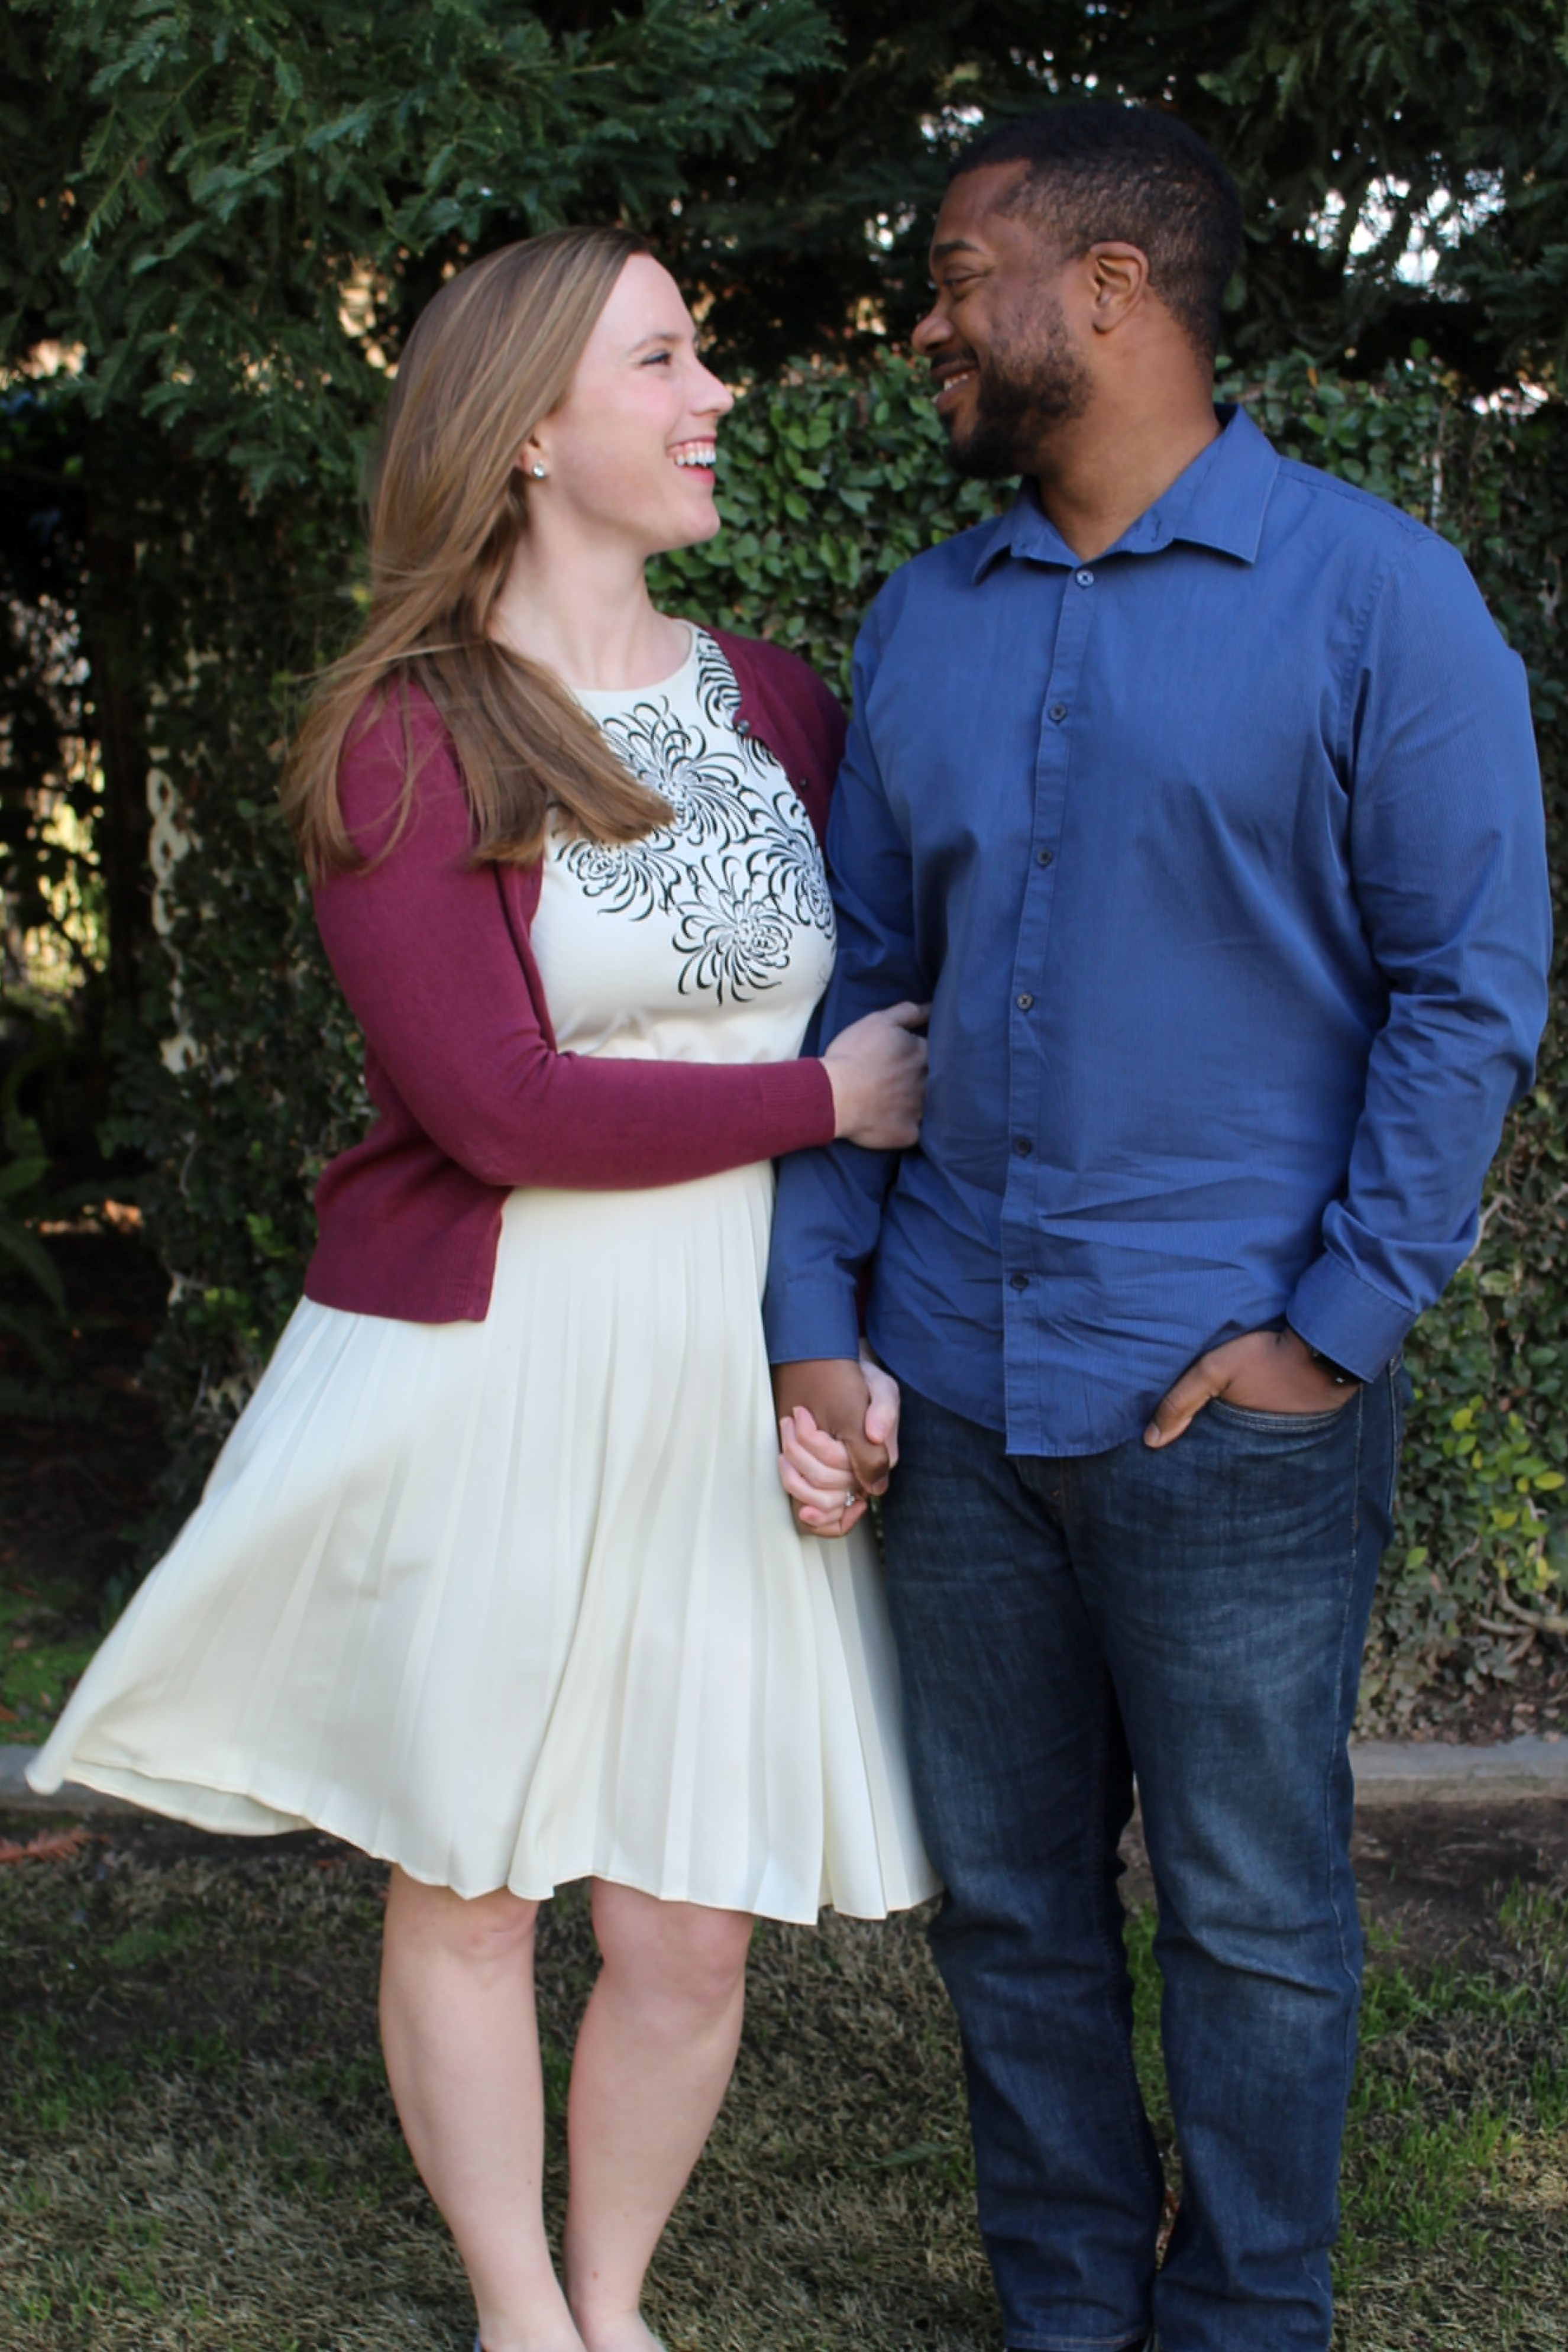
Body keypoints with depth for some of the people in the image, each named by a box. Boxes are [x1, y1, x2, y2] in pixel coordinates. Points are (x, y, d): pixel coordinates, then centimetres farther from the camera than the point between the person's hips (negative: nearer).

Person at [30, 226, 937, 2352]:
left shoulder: (782, 711, 8)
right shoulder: (404, 741, -8)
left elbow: (901, 1045, 8)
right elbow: (500, 1105, -16)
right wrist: (819, 1102, -9)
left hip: (722, 1387, 4)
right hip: (477, 1383, -3)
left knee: (690, 1931, 7)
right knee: (466, 1893, 11)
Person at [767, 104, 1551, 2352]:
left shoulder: (1373, 595, -5)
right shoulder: (924, 621, 10)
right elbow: (858, 981, 11)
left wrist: (1342, 1324, -12)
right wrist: (815, 1320, 3)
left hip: (1234, 1404, -4)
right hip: (953, 1387, 5)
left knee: (1251, 1915, 7)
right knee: (1007, 1896, 14)